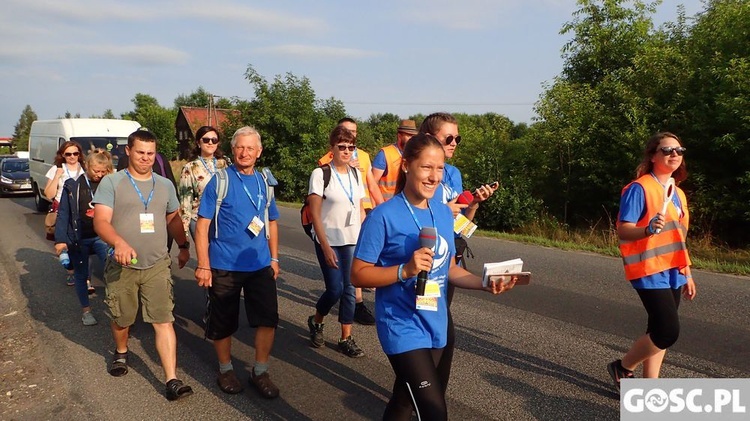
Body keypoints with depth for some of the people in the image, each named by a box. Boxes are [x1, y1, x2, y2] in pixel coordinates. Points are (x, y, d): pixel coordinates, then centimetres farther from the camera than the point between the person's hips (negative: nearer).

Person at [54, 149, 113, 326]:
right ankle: (86, 310, 29)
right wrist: (60, 239, -7)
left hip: (101, 236, 0)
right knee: (81, 275, 13)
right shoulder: (73, 185, -5)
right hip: (79, 238, 0)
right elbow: (63, 213, -3)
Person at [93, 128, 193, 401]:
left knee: (163, 321, -6)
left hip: (157, 265, 2)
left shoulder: (165, 185, 9)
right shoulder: (111, 182, -4)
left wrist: (184, 246, 22)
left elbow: (173, 219, 22)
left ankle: (172, 381, -6)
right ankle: (121, 353, 48)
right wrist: (118, 242, -33)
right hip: (122, 266, -1)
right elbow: (100, 221, -15)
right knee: (122, 319, 16)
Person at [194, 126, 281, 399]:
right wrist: (203, 265, -13)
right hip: (224, 266, -3)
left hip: (260, 264, 4)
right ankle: (225, 369, 31)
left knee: (268, 318, 2)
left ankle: (260, 371, 21)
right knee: (223, 322, 9)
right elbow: (202, 225, -9)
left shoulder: (264, 182, 7)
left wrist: (274, 258, 12)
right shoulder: (219, 180, -7)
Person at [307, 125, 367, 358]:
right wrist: (325, 246, -16)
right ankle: (316, 321, 25)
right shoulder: (320, 174, -9)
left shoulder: (356, 174, 7)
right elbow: (315, 213, -11)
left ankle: (346, 338, 16)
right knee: (335, 289, -5)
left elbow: (361, 209, 12)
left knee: (349, 289, 5)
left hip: (352, 241, 4)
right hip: (329, 241, -4)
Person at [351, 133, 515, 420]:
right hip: (403, 327, -6)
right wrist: (406, 270, -28)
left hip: (436, 326, 7)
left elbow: (448, 269, 11)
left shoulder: (444, 214, 4)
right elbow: (358, 275, -14)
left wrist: (485, 283, -5)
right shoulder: (384, 216, -16)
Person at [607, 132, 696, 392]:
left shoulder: (678, 193, 16)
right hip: (650, 271, -8)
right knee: (668, 331, -12)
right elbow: (623, 231, -16)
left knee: (659, 331, 8)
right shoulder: (639, 188, -10)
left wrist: (687, 273, 21)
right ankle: (622, 368, 9)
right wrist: (648, 229, -35)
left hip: (672, 272, 8)